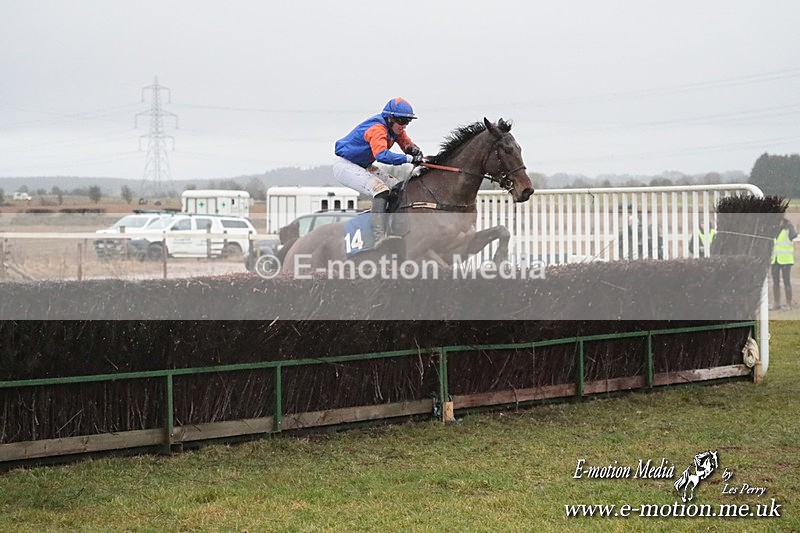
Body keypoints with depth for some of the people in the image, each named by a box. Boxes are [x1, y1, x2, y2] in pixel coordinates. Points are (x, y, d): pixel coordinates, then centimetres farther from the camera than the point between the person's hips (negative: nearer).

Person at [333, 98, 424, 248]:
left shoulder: (395, 128, 0)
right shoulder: (377, 129, -29)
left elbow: (408, 144, 5)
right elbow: (382, 155, -45)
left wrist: (413, 149, -20)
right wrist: (409, 158, -46)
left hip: (364, 167, 10)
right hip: (344, 165, -10)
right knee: (381, 189, -29)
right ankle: (380, 237, -40)